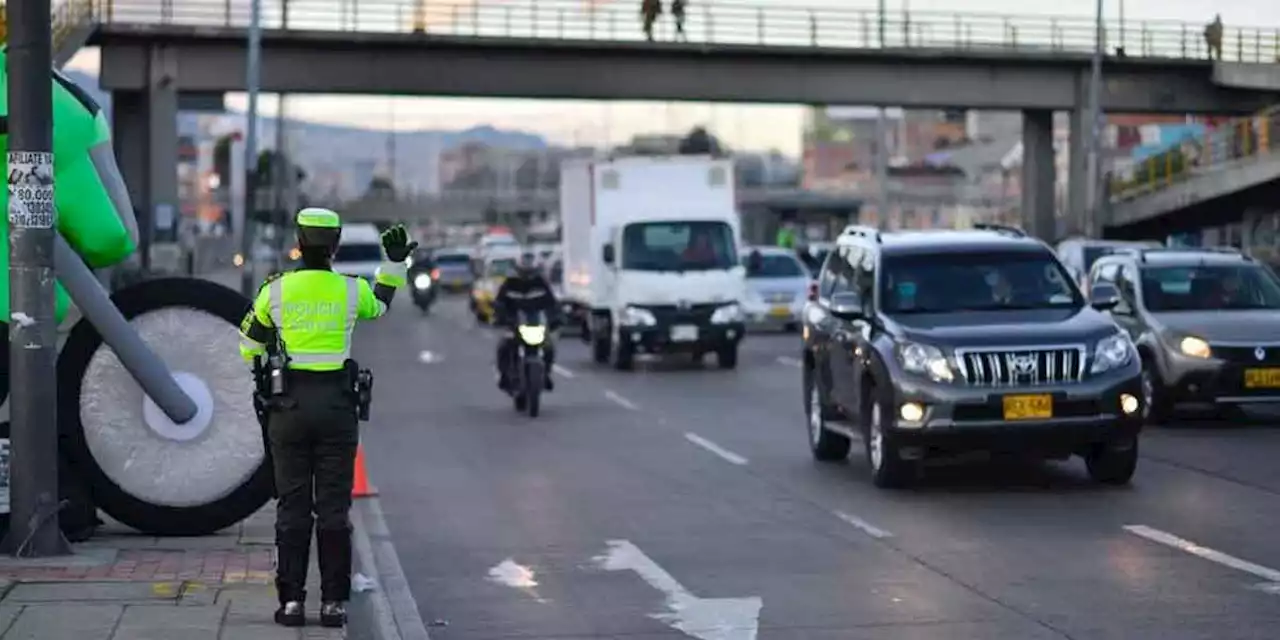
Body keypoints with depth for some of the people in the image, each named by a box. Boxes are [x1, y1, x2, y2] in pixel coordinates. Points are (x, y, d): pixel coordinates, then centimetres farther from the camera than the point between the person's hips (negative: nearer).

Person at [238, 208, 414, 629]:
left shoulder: (276, 290, -3)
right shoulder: (351, 290, -2)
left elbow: (249, 347, 7)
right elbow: (379, 304, 23)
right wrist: (395, 263, 29)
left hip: (289, 405, 0)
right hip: (337, 405, 0)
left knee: (292, 506, 6)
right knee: (333, 507, 4)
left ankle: (291, 600, 4)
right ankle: (333, 601, 3)